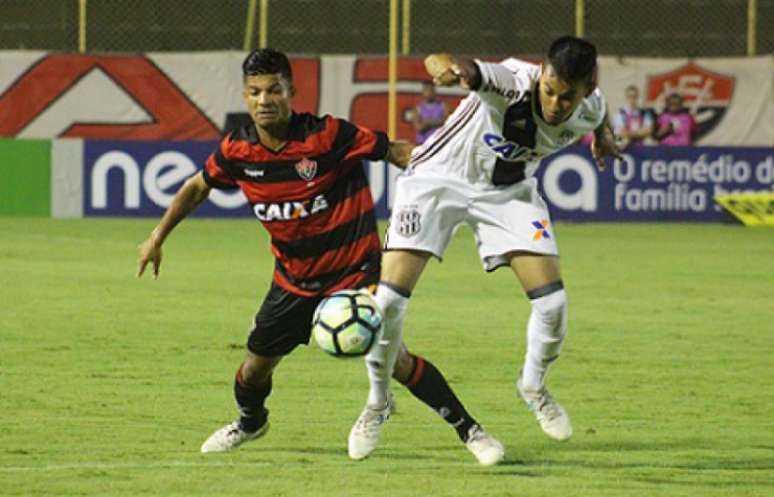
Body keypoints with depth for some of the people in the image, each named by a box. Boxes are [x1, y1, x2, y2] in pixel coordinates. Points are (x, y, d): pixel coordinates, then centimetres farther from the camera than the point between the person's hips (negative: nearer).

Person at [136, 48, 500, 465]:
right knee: (255, 367, 11)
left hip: (354, 269, -4)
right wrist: (157, 238, 14)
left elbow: (393, 151, -15)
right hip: (293, 280, 5)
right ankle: (250, 422, 47)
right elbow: (198, 187, 12)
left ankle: (470, 430, -4)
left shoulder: (327, 136, -21)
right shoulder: (238, 151, -7)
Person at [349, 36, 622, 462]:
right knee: (388, 298, -13)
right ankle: (377, 402, 12)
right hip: (439, 177, -4)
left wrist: (604, 135, 31)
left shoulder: (588, 110, -18)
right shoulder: (514, 82, -36)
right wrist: (447, 66, -79)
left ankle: (533, 385, 25)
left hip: (508, 189, 4)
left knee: (551, 301, -8)